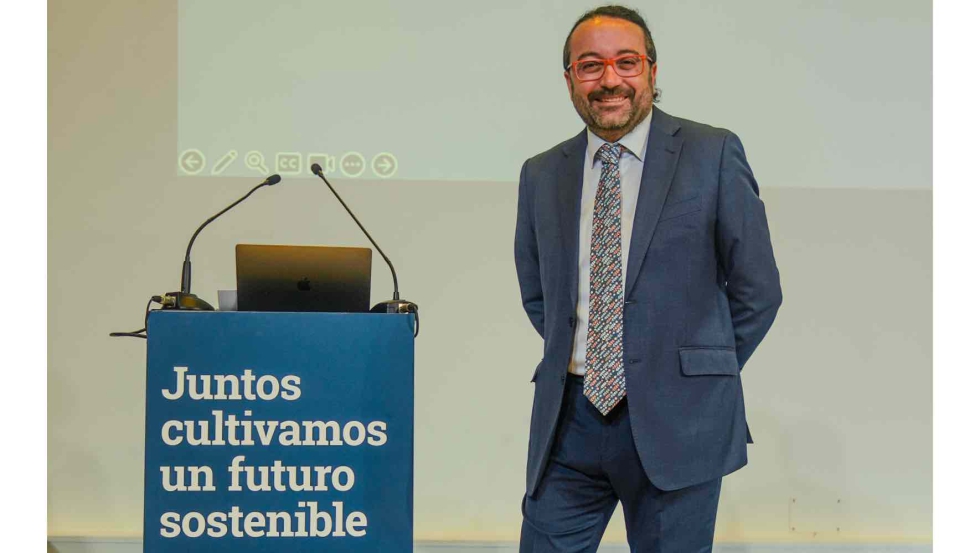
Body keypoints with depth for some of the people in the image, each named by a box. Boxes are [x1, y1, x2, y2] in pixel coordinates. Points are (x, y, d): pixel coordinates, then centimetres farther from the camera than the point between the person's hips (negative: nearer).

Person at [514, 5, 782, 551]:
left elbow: (757, 290, 1)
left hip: (675, 422, -3)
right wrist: (579, 359, 10)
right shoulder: (542, 175, 8)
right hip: (569, 418, 3)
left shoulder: (713, 154, -3)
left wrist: (698, 376, 4)